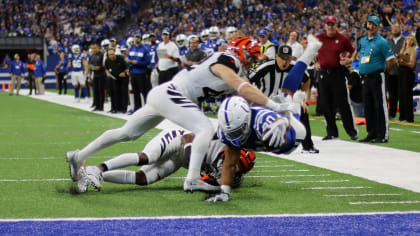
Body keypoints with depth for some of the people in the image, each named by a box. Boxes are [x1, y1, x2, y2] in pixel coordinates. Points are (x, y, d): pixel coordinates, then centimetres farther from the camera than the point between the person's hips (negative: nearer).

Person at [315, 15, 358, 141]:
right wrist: (315, 63, 6)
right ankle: (332, 132, 13)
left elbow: (353, 52, 8)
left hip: (338, 73, -3)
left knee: (343, 103, -7)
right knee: (326, 104, 5)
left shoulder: (343, 39, -1)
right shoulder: (318, 38, 6)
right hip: (323, 73, 4)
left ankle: (352, 132, -1)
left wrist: (349, 60, -11)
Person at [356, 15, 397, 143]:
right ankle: (371, 134, 19)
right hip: (365, 78, 7)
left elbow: (392, 60, -12)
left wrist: (382, 70, -3)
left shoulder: (381, 42, -8)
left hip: (377, 78, -7)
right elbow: (357, 53, 30)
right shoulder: (362, 41, 13)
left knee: (380, 107, -7)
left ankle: (383, 135, -6)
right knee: (368, 107, 11)